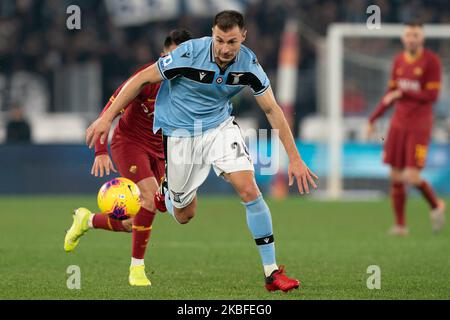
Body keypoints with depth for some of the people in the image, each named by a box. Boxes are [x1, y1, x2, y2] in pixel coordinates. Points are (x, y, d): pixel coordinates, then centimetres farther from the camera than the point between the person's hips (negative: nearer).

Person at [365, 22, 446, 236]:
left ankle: (436, 205, 15)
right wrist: (373, 119, 13)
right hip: (399, 124, 5)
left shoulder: (431, 61, -10)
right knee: (396, 176, 1)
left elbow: (432, 96, -14)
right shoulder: (399, 60, 8)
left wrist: (402, 94, -15)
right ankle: (400, 225, 11)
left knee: (412, 177, -13)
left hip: (419, 126, -5)